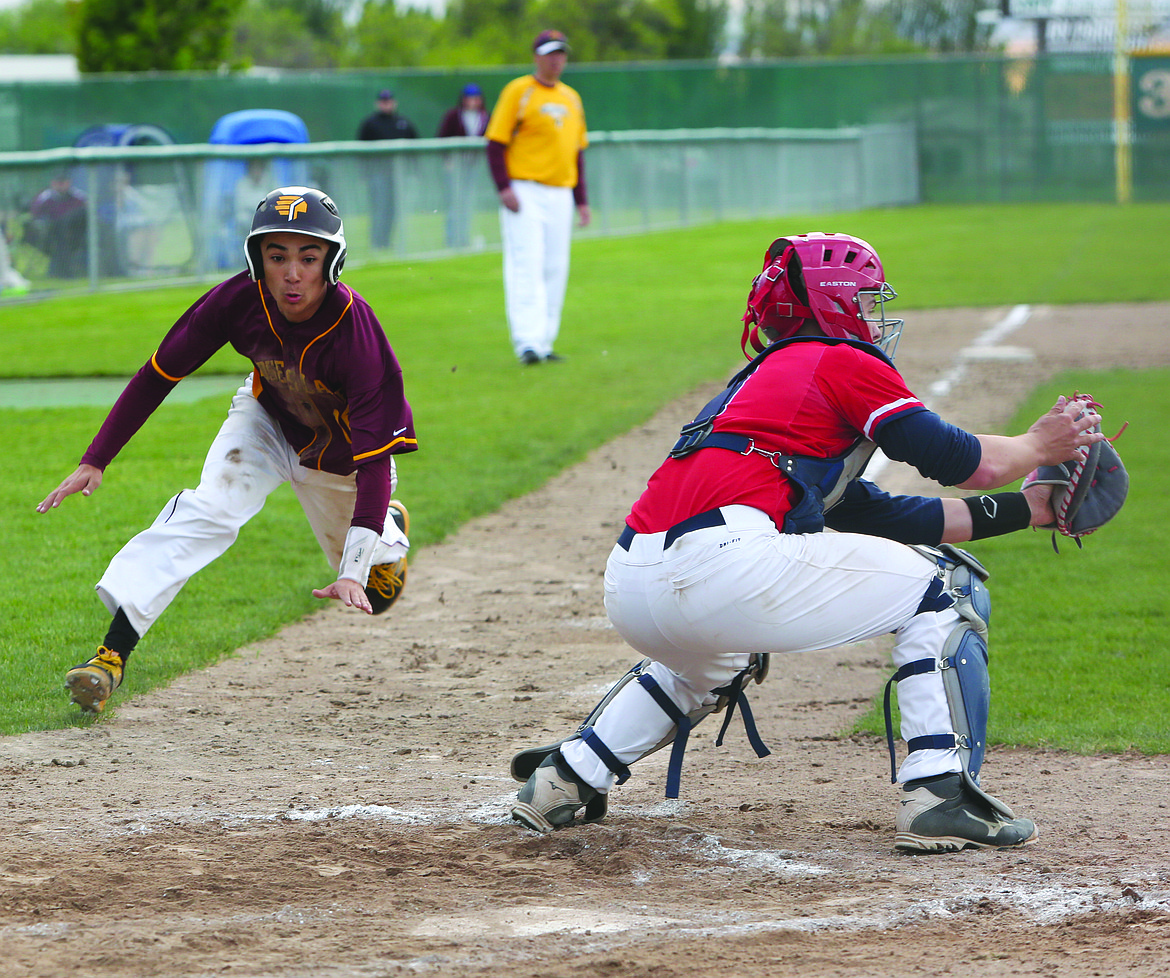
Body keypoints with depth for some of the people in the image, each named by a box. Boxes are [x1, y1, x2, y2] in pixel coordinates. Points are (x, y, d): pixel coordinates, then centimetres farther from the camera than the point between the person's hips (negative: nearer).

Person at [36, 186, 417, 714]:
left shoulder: (355, 331, -38)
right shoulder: (240, 299, -30)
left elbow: (373, 457, -38)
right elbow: (159, 374, -19)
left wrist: (356, 570, -47)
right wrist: (95, 460, -25)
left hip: (340, 454, -1)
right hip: (266, 422, 1)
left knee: (370, 589, 15)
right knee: (210, 510, -26)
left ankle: (391, 529, 53)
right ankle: (113, 651, -35)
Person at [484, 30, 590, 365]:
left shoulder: (571, 98, 16)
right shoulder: (518, 91, -3)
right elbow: (496, 142, -7)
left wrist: (581, 199, 17)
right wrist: (504, 187, -18)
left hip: (560, 196, 7)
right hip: (524, 192, -6)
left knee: (555, 270, 5)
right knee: (526, 265, -14)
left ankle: (544, 343, 11)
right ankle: (527, 342, -21)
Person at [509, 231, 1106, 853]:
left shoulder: (760, 379, 34)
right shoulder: (844, 361, 10)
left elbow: (878, 516, 34)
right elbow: (966, 463, 5)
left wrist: (1026, 509, 36)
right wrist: (1039, 445, 27)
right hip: (721, 564, -9)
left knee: (720, 660, 44)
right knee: (945, 585, 8)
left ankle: (564, 780, 31)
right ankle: (938, 795, -3)